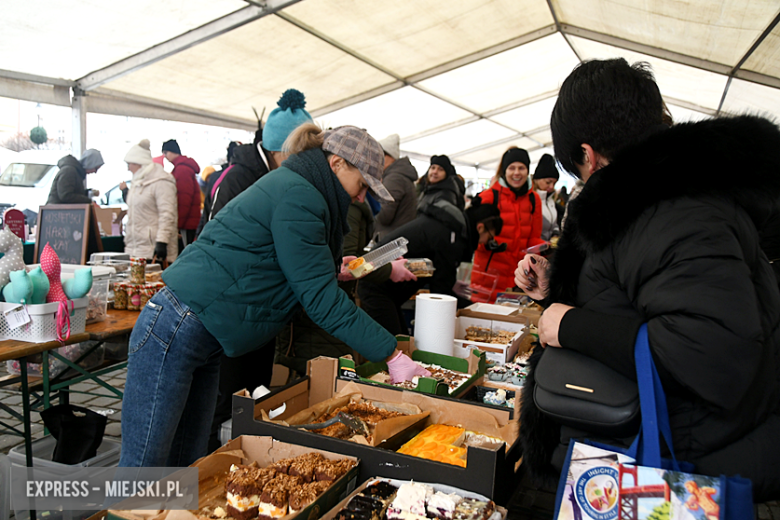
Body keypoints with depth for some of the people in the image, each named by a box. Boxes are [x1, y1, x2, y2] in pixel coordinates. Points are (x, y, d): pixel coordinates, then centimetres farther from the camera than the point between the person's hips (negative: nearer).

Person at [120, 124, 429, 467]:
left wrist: (331, 270, 14)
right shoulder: (298, 195, -16)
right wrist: (391, 354, -16)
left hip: (202, 343, 10)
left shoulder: (289, 185, 15)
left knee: (188, 462, 16)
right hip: (174, 332, -10)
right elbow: (321, 299, -19)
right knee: (143, 467, 1)